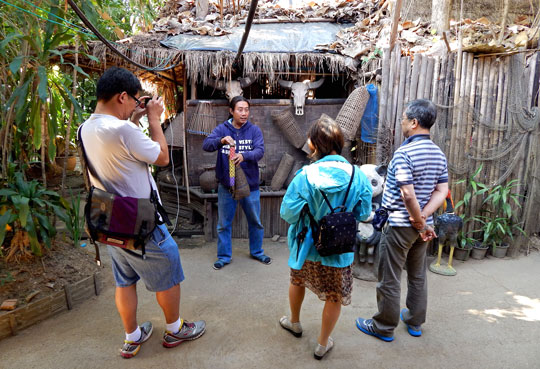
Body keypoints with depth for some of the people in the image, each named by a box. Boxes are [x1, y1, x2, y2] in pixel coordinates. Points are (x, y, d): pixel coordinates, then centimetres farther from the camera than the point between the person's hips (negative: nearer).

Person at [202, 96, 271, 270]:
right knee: (224, 223, 11)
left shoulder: (254, 130, -2)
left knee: (255, 222, 14)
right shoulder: (222, 129, -2)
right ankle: (224, 256, 29)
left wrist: (244, 155, -35)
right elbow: (206, 144, -14)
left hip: (250, 185, 1)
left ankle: (257, 252, 36)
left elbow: (260, 151, -15)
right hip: (226, 186, 0)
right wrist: (221, 141, -35)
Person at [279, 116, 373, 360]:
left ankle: (294, 323, 51)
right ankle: (323, 344, 36)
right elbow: (364, 212, -6)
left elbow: (287, 213, -16)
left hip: (307, 246, 1)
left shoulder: (304, 176, -21)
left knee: (297, 281, 29)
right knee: (334, 297, 19)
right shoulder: (357, 175, -17)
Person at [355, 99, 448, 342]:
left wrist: (420, 223, -13)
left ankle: (384, 327, 20)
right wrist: (423, 217, -7)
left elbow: (408, 194, -25)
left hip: (400, 224, -8)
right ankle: (415, 322, 36)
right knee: (418, 275, 20)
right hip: (422, 225, 8)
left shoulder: (404, 152, -20)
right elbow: (442, 191, 2)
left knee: (389, 278, 6)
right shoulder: (438, 153, 5)